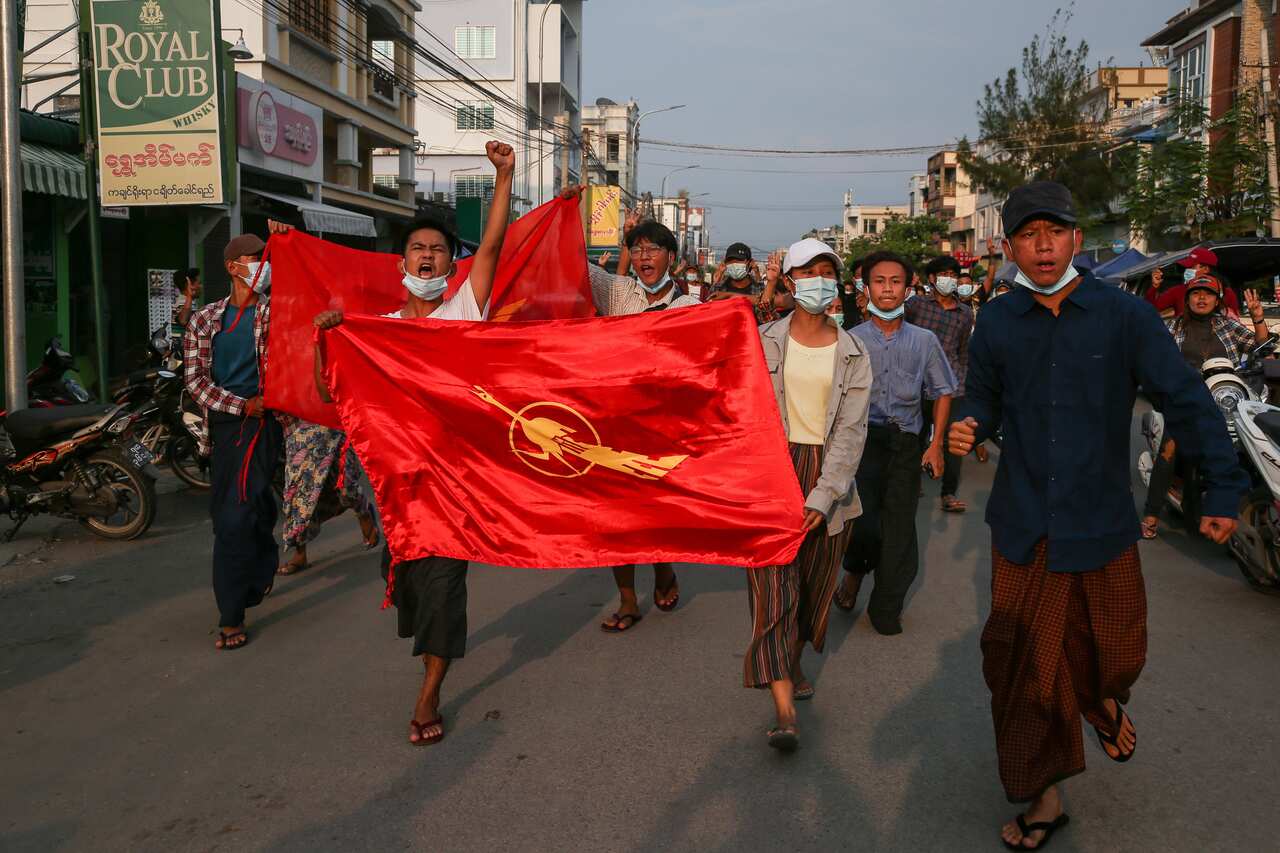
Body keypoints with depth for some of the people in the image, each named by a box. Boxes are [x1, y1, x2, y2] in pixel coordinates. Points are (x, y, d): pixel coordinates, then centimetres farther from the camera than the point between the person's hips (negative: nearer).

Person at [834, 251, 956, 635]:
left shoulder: (924, 341, 7)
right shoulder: (851, 340, 3)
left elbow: (943, 392, 13)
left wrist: (936, 445, 6)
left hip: (905, 444, 2)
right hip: (862, 437, -2)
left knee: (899, 528, 4)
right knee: (863, 524, -16)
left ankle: (886, 611, 19)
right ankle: (855, 571, 18)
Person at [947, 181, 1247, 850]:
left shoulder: (1124, 314, -8)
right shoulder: (996, 322, -1)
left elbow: (1187, 401, -6)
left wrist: (1224, 489, -9)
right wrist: (967, 427, -13)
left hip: (1101, 523, -1)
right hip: (1023, 526, 1)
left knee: (1114, 653, 16)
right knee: (1020, 667, 5)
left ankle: (1101, 701, 54)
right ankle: (1043, 796, 23)